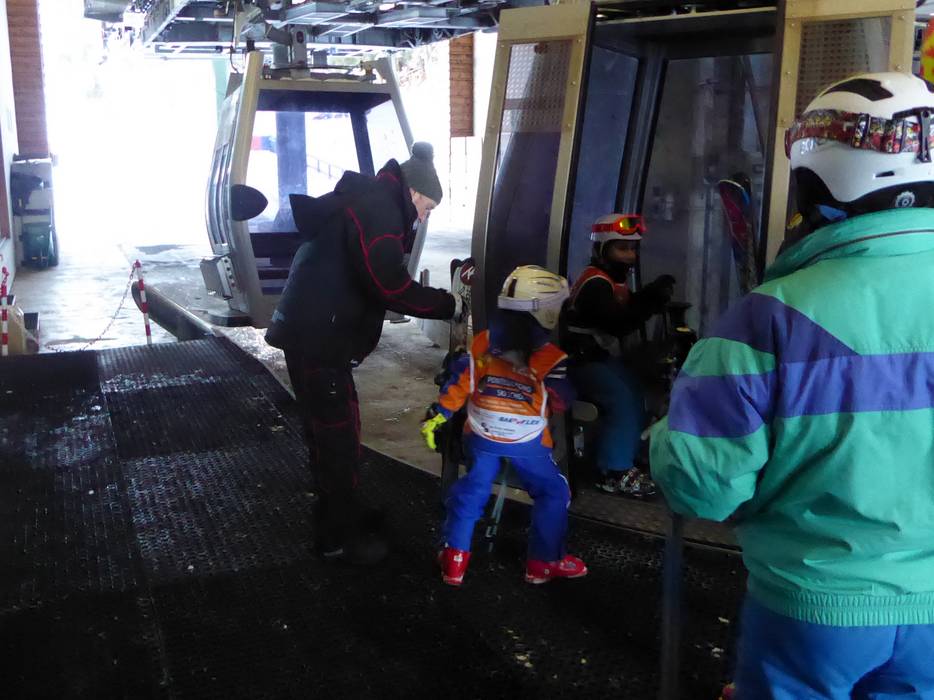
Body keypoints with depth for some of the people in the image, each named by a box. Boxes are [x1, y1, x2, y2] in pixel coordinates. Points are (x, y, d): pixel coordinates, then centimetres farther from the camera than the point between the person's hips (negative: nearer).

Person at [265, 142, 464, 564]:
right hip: (318, 340, -11)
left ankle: (338, 513, 36)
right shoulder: (378, 209, -15)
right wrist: (449, 306, -17)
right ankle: (338, 537, 11)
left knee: (328, 431, 21)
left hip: (312, 334, 11)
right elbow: (388, 286, -25)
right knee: (338, 437, -1)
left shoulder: (365, 202, 18)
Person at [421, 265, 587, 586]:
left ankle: (454, 558, 18)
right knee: (553, 493, 14)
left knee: (471, 490, 18)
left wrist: (435, 416, 7)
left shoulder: (481, 345, -4)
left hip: (482, 436, 4)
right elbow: (564, 402, -8)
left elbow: (458, 387, -2)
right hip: (527, 442, -3)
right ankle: (545, 561, 20)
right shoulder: (550, 358, -15)